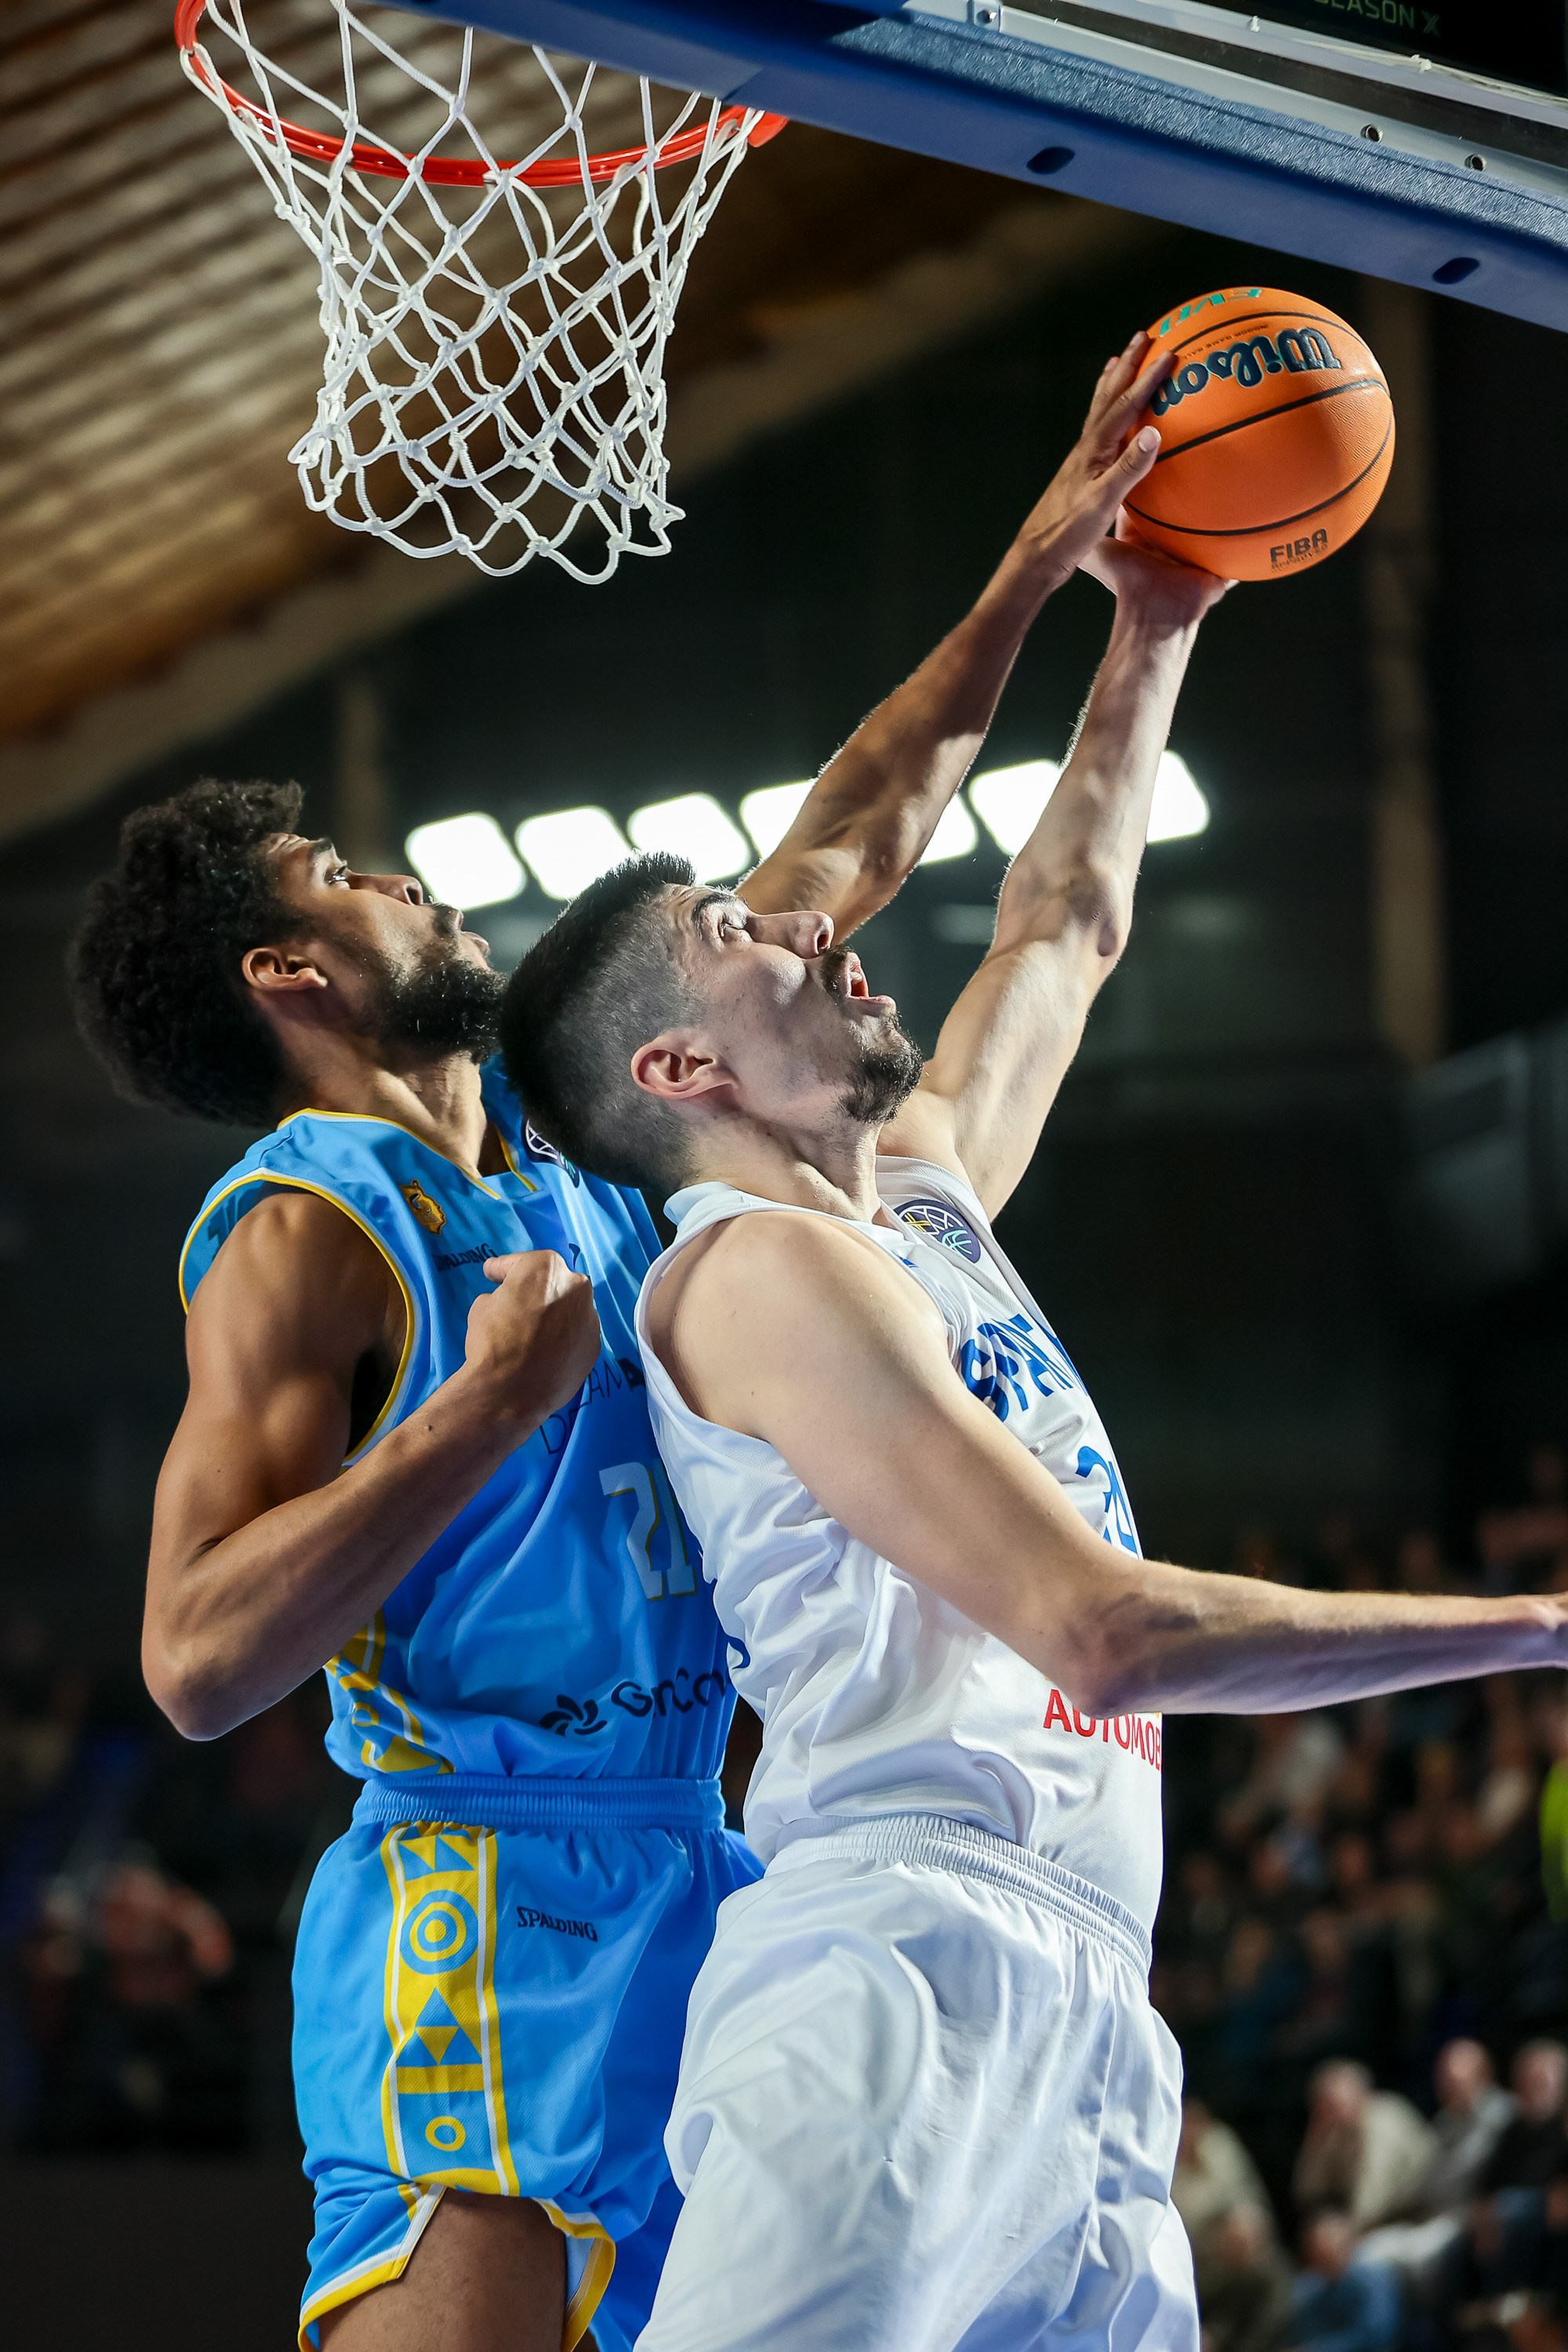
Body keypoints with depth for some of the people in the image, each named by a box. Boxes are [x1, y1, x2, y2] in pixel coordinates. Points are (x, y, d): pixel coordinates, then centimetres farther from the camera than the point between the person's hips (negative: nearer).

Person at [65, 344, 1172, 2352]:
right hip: (491, 1905, -9)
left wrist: (1034, 575, 23)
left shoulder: (558, 1138, 16)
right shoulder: (310, 1231, -9)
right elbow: (195, 1661, -19)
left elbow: (844, 855, 24)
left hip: (681, 1883, 9)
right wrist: (488, 1401, -22)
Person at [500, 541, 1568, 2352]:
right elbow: (1111, 1629, -13)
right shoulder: (761, 1266, -6)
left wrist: (1155, 632, 39)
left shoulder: (924, 1199, 22)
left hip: (1083, 2012, 9)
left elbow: (1067, 927, 41)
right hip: (906, 1961, -9)